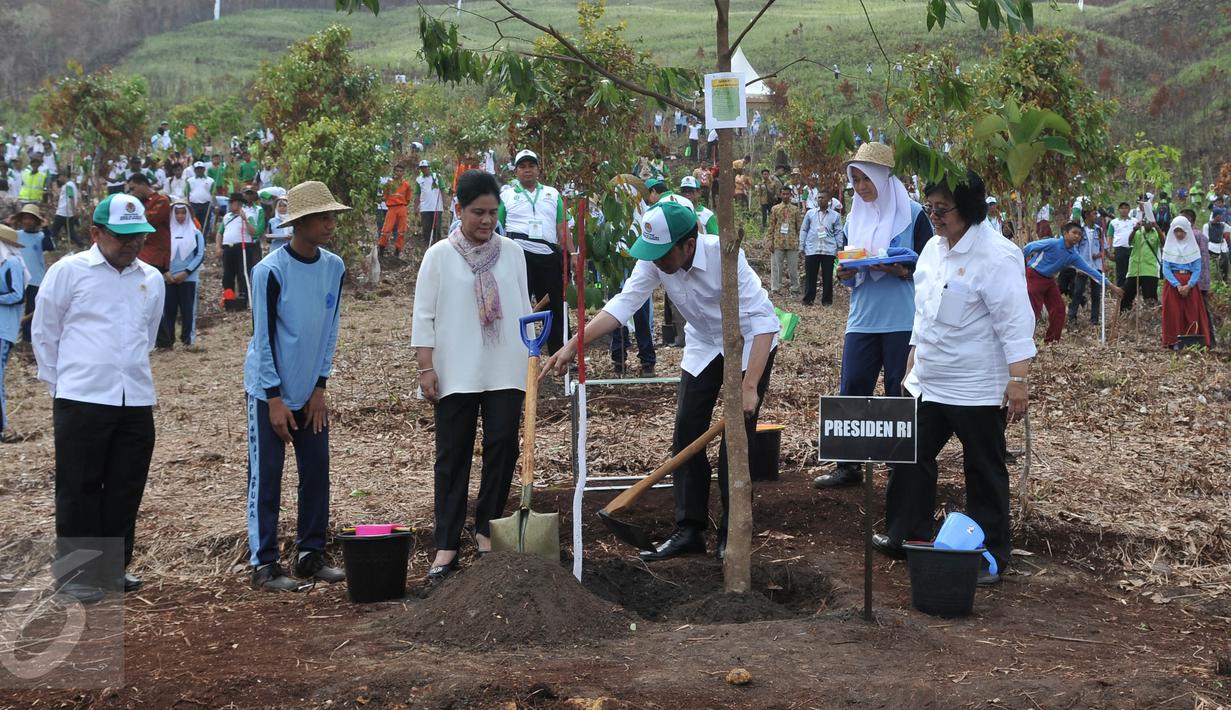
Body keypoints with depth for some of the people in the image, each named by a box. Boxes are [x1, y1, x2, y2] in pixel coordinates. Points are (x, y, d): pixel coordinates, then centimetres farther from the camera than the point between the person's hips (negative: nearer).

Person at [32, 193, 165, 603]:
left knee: (125, 490, 9)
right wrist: (61, 384, 6)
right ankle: (77, 573, 11)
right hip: (80, 401, -4)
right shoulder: (67, 272, -2)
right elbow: (45, 333, 4)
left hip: (136, 401, 4)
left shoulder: (151, 279, 9)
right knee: (78, 489, 2)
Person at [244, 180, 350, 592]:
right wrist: (275, 399, -14)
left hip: (311, 390, 6)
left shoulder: (334, 267, 0)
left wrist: (320, 388, 2)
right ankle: (264, 564, 4)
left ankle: (311, 554, 18)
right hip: (270, 391, -6)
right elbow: (264, 338, -14)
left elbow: (330, 329, 6)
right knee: (267, 476, -1)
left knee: (317, 471, 7)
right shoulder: (271, 271, -17)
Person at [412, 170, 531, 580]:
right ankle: (446, 544, 7)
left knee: (503, 448, 1)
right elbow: (424, 316, -2)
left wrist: (531, 358, 10)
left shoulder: (512, 252, 6)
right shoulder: (440, 255, -2)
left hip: (505, 372, 2)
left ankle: (487, 529, 17)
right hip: (457, 373, -2)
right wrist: (426, 368, -8)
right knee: (453, 456, 2)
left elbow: (523, 308, 13)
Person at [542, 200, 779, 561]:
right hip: (703, 345, 6)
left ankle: (732, 534, 2)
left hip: (750, 344, -6)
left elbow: (764, 321, -36)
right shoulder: (654, 261, -18)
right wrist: (572, 346, -27)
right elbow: (622, 304, -19)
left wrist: (750, 386, -42)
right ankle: (689, 530, 8)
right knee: (686, 432, 0)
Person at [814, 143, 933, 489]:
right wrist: (845, 273, -4)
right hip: (863, 318, 5)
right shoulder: (856, 217, 13)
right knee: (851, 389, 3)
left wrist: (901, 270, -22)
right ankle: (848, 465, 13)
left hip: (902, 321, -5)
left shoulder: (912, 214, -4)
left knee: (900, 393, 2)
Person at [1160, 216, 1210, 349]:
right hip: (1172, 285, 0)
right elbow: (1166, 269, -3)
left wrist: (1189, 286, -16)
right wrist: (1177, 285, -16)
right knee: (1174, 313, -5)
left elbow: (1197, 269, 0)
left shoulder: (1193, 247, 6)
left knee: (1192, 313, -4)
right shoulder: (1169, 247, 5)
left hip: (1190, 285, 1)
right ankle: (1175, 342, -3)